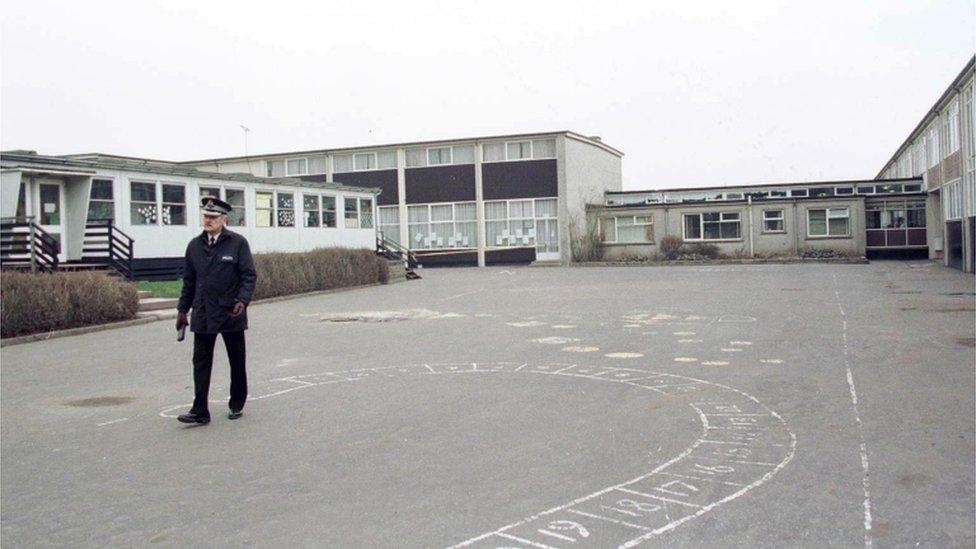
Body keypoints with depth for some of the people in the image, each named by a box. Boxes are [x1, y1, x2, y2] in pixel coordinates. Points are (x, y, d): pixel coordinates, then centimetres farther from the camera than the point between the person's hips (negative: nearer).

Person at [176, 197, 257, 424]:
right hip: (202, 315, 3)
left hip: (231, 314, -3)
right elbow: (189, 280, 13)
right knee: (201, 362, -1)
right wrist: (182, 309, 12)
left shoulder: (238, 243, -4)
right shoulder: (195, 245, 8)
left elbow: (249, 276, -7)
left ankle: (237, 404, 25)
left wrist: (243, 300, -21)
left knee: (237, 362, 10)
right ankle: (200, 411, 2)